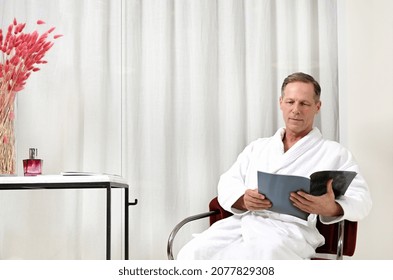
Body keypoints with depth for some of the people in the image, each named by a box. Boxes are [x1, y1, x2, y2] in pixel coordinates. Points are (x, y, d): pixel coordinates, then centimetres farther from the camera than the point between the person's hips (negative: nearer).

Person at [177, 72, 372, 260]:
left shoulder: (334, 153, 16)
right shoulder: (257, 147, 27)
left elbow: (361, 200, 5)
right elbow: (227, 185, 18)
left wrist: (331, 209, -20)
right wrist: (243, 200, -9)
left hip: (291, 229, -3)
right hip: (242, 221, 4)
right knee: (192, 255, -28)